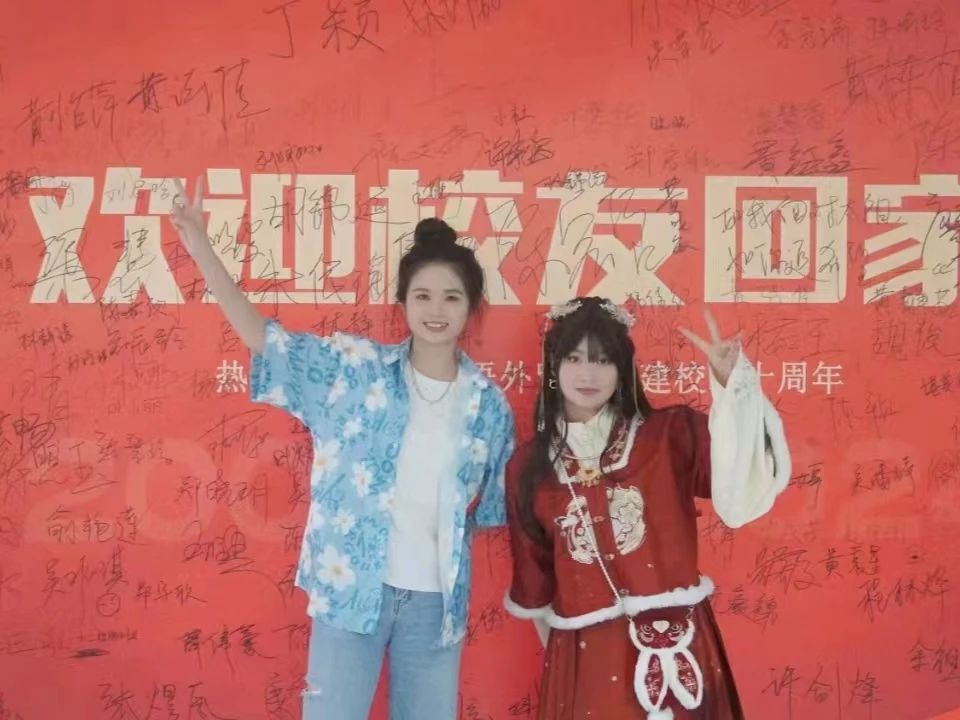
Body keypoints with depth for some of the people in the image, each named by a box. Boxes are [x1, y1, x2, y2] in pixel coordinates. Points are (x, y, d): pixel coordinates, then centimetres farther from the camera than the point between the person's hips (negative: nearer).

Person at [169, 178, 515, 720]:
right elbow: (264, 337, -10)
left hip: (436, 600, 2)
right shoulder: (354, 368, -5)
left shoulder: (489, 404, 2)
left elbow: (490, 504, 11)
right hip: (349, 589, -2)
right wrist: (201, 250, -18)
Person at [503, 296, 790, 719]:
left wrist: (732, 382, -30)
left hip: (672, 642, -1)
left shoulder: (669, 434, -4)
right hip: (582, 651, 1)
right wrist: (550, 635, 21)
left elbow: (747, 475, -21)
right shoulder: (529, 465, 2)